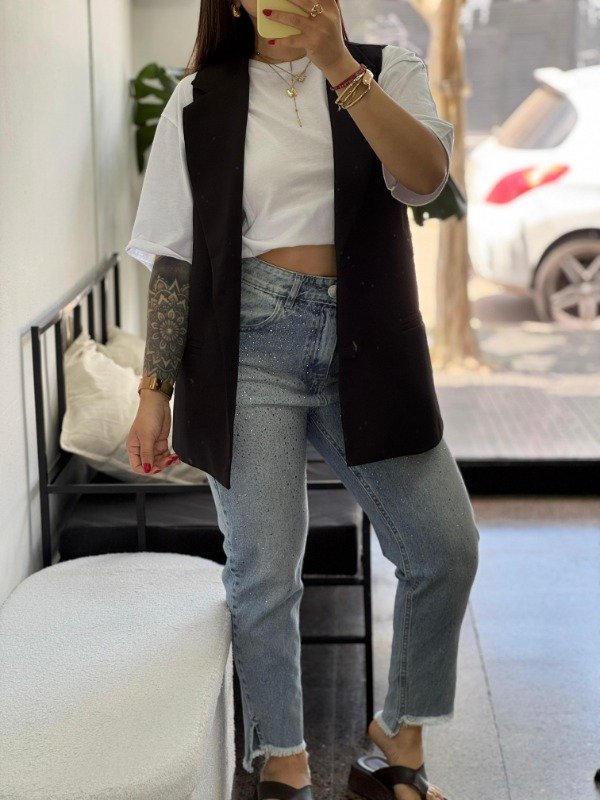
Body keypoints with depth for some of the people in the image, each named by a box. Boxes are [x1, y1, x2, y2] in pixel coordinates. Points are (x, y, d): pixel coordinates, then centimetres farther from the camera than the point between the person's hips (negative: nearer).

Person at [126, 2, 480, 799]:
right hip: (253, 347, -1)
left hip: (367, 345, 2)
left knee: (447, 548, -2)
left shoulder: (388, 72, 8)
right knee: (265, 574, -2)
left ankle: (399, 735, 20)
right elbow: (176, 255, 5)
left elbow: (426, 176, -12)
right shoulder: (202, 101, 6)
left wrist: (339, 65, -19)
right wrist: (156, 392, 2)